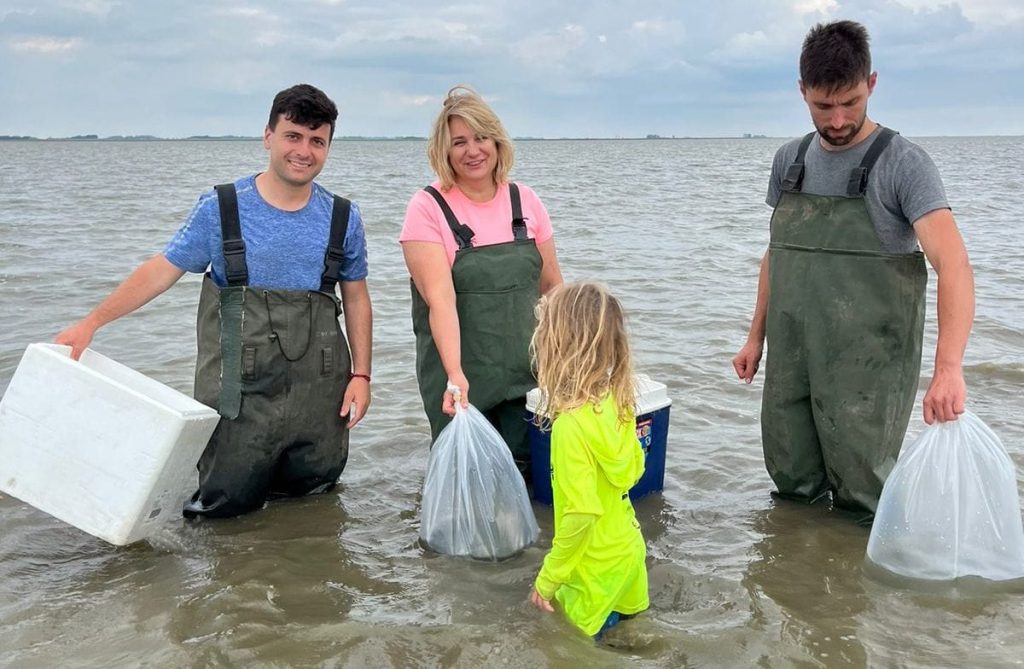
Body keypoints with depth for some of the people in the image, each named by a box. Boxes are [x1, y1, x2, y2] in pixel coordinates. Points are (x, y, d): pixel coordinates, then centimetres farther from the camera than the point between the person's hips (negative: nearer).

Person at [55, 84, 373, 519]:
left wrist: (360, 373, 2)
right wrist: (90, 323, -8)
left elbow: (356, 298, 9)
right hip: (241, 391, -2)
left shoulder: (342, 218, 3)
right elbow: (160, 271, -1)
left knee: (311, 485, 12)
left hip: (319, 387, 2)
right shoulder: (221, 209, -3)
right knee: (228, 502, 4)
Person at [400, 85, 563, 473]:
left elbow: (551, 285, 12)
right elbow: (440, 298, -20)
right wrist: (454, 374, -30)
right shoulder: (428, 208, -9)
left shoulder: (525, 201, 5)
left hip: (527, 374, 4)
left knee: (527, 470, 6)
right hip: (460, 379, -3)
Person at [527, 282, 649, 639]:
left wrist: (548, 578, -18)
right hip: (627, 550, 8)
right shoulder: (617, 400, -6)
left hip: (597, 567, -8)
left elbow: (581, 512, -28)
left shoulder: (572, 424, -29)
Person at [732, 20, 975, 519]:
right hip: (790, 361, 5)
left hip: (866, 367, -5)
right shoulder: (789, 161, 7)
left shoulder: (902, 163, -11)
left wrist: (948, 366, -34)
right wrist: (756, 336, 14)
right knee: (791, 484, 13)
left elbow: (953, 263, -22)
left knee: (862, 496, 2)